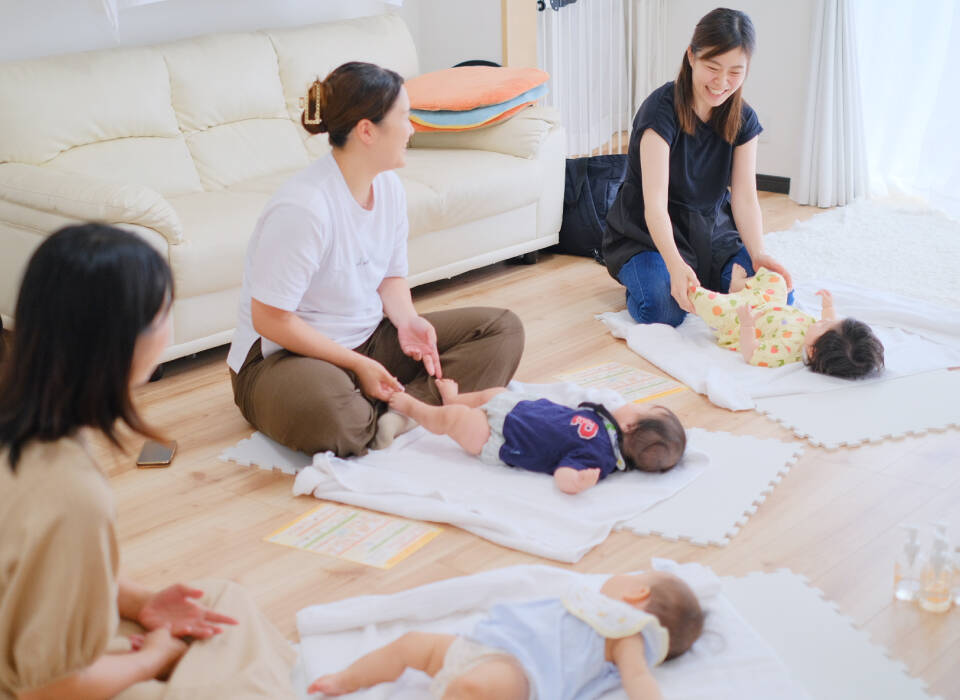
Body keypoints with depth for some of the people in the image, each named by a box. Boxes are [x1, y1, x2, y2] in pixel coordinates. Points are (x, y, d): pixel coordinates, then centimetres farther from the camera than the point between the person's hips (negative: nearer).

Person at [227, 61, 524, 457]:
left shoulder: (388, 186, 1)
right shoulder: (304, 207, -25)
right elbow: (270, 320, -22)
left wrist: (407, 320, -10)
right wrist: (357, 365, -19)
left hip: (369, 339, 9)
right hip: (285, 355, -8)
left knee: (503, 328, -2)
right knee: (326, 409, -45)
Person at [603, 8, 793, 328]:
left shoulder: (743, 121, -3)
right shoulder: (661, 109, -22)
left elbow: (744, 196, -9)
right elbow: (654, 202, -30)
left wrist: (758, 254, -29)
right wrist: (675, 265, -46)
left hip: (712, 230, 5)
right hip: (649, 233, -5)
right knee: (664, 310, -32)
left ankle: (703, 281, 10)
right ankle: (637, 278, 3)